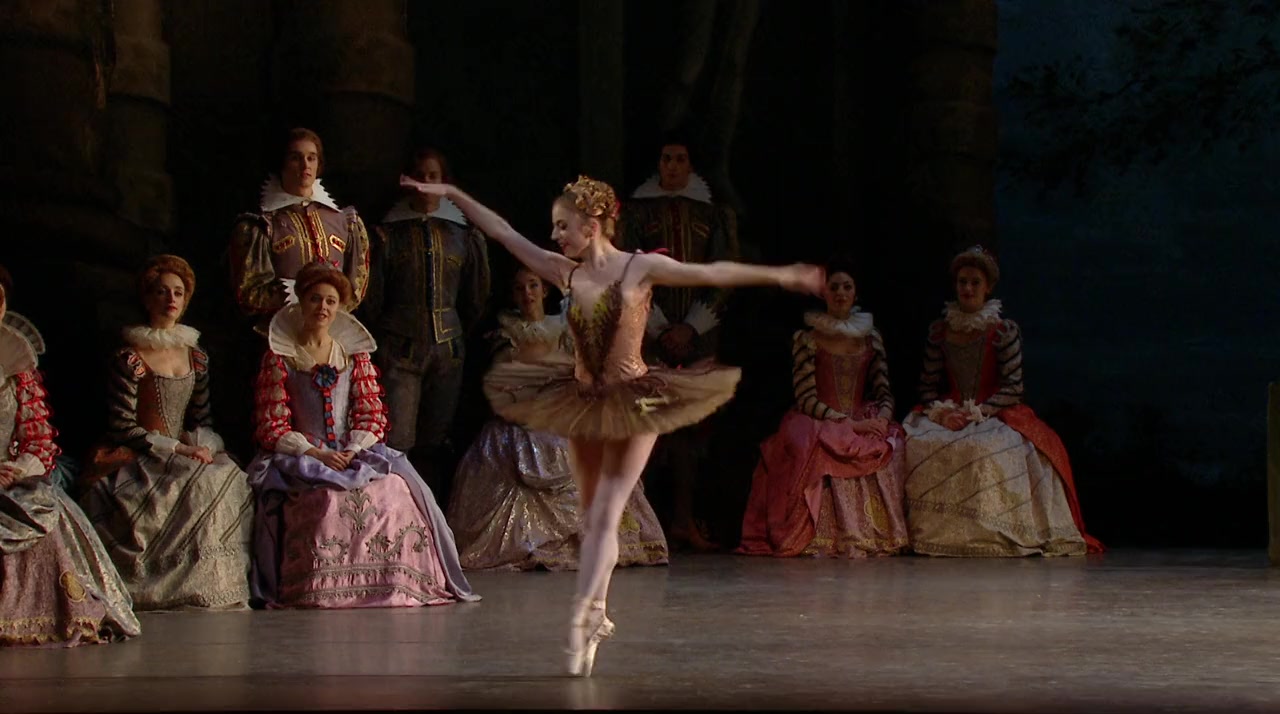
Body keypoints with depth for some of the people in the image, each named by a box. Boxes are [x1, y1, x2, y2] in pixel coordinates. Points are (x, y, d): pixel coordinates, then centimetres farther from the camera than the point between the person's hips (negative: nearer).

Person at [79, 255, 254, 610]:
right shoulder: (131, 358, -5)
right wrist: (175, 449, -16)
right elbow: (122, 427, -10)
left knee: (230, 477, -24)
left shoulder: (195, 356, 14)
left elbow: (202, 418, 14)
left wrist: (202, 446, -9)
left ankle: (218, 585, -19)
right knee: (204, 483, -31)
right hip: (137, 459, -6)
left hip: (185, 453, 6)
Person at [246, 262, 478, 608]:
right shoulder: (279, 359, 7)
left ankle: (394, 582, -19)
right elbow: (271, 427, 0)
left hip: (355, 454, 3)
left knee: (395, 493, -27)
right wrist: (315, 454, -15)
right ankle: (325, 589, -27)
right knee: (327, 499, -36)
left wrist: (352, 450, -11)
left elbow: (371, 415, 9)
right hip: (300, 460, -3)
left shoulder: (356, 355, 17)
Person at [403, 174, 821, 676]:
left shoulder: (641, 268, -11)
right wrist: (452, 195, 10)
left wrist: (780, 276, -22)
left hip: (633, 403, -5)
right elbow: (504, 233, 8)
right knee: (592, 518, 12)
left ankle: (581, 620, -14)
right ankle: (597, 615, 22)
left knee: (605, 516, -9)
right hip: (583, 403, 5)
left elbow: (711, 273, -16)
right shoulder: (564, 272, 2)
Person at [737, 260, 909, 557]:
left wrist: (882, 418, -14)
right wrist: (850, 424, -18)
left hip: (864, 423, 3)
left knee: (888, 449, -29)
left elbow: (883, 391, 11)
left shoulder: (870, 337, 15)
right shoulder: (807, 339, 2)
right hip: (820, 423, -3)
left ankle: (879, 535, -22)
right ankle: (822, 538, -31)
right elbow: (806, 399, -7)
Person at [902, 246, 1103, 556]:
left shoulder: (1004, 330, -1)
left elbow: (1013, 388, -6)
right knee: (920, 443, -27)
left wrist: (976, 413, -16)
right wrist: (942, 413, -11)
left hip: (994, 415, -3)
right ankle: (935, 532, -21)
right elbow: (928, 385, 9)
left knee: (989, 449, -36)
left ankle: (992, 535, -24)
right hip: (949, 414, 3)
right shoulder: (939, 330, 10)